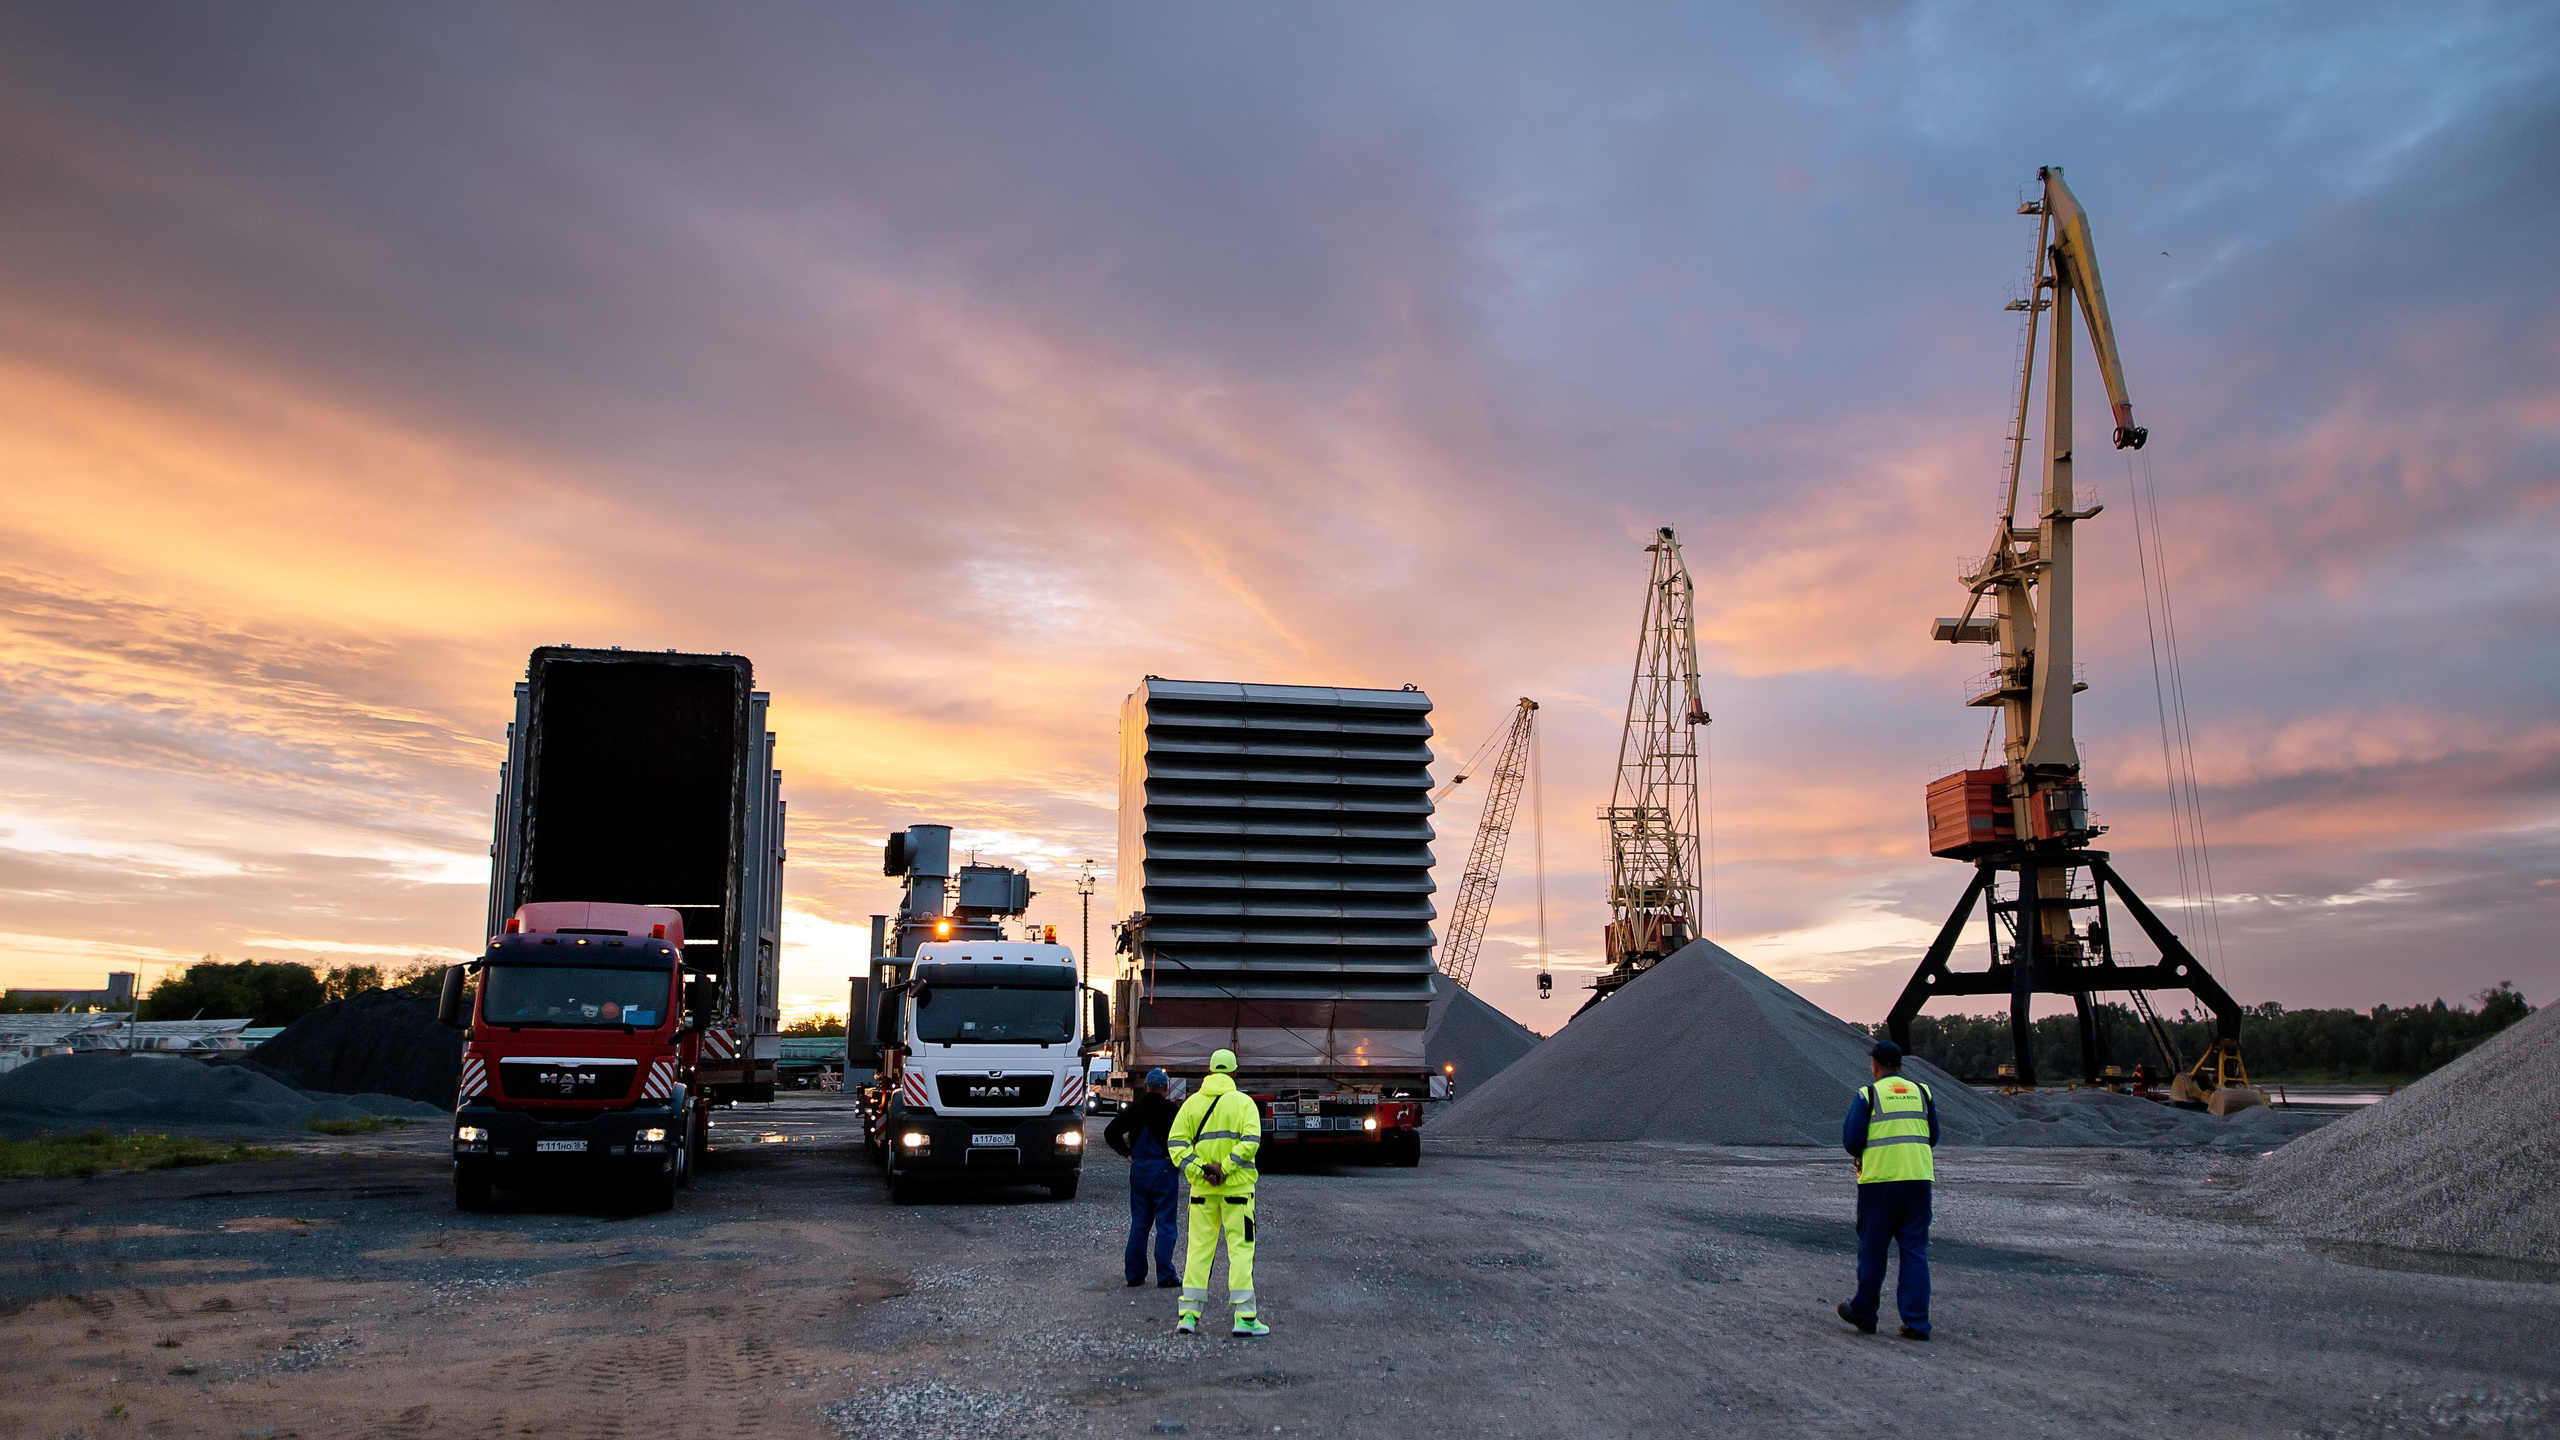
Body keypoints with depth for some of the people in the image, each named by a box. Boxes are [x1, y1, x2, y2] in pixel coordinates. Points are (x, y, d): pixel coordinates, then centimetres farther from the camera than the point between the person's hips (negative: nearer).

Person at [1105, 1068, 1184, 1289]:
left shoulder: (1134, 1109, 4)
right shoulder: (1170, 1110, -10)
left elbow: (1110, 1133, 7)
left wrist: (1128, 1153, 11)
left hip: (1138, 1169, 5)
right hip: (1164, 1169, -4)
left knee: (1139, 1223, 13)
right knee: (1166, 1224, 0)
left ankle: (1134, 1273, 14)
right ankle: (1165, 1276, -2)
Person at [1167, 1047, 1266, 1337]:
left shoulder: (1192, 1102, 7)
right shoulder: (1243, 1102, -2)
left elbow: (1177, 1142, -1)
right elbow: (1251, 1141, -15)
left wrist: (1198, 1171, -8)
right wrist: (1225, 1168, -13)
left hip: (1202, 1189, 3)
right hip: (1237, 1188, -3)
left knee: (1198, 1249, 8)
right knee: (1240, 1249, 1)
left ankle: (1188, 1315, 6)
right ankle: (1244, 1316, -2)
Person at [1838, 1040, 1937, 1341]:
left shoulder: (1867, 1095, -5)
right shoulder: (1922, 1092, 8)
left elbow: (1851, 1140, -7)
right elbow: (1932, 1137, 14)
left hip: (1879, 1179, -3)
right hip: (1918, 1178, 3)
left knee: (1872, 1249, 8)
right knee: (1915, 1251, 7)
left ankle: (1864, 1314, 20)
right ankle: (1917, 1322, 3)